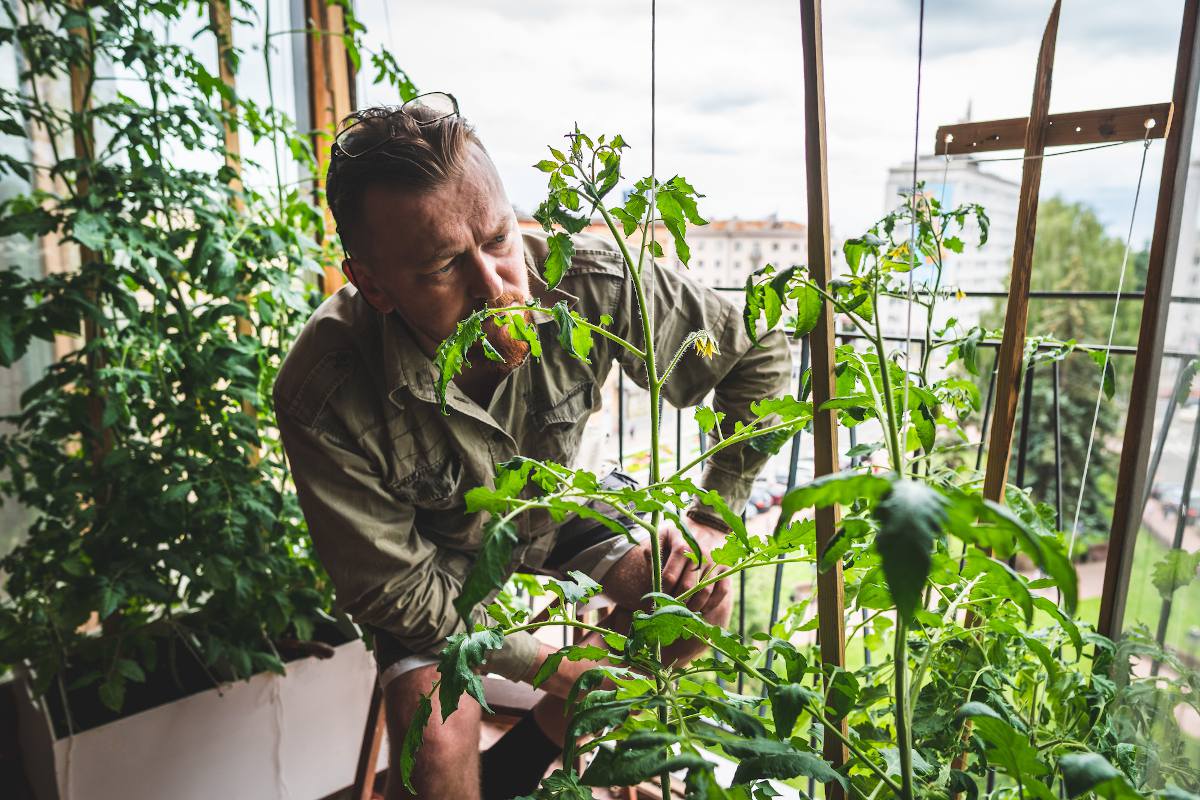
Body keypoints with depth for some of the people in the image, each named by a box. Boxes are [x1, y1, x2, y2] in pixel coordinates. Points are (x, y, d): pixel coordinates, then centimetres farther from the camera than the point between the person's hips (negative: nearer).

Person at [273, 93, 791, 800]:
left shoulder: (590, 282, -31)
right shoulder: (326, 400, -36)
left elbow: (759, 352, -16)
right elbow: (397, 589, -22)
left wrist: (714, 520, -17)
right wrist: (559, 667, -20)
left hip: (554, 502, 4)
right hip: (432, 550, -3)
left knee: (699, 598, -12)